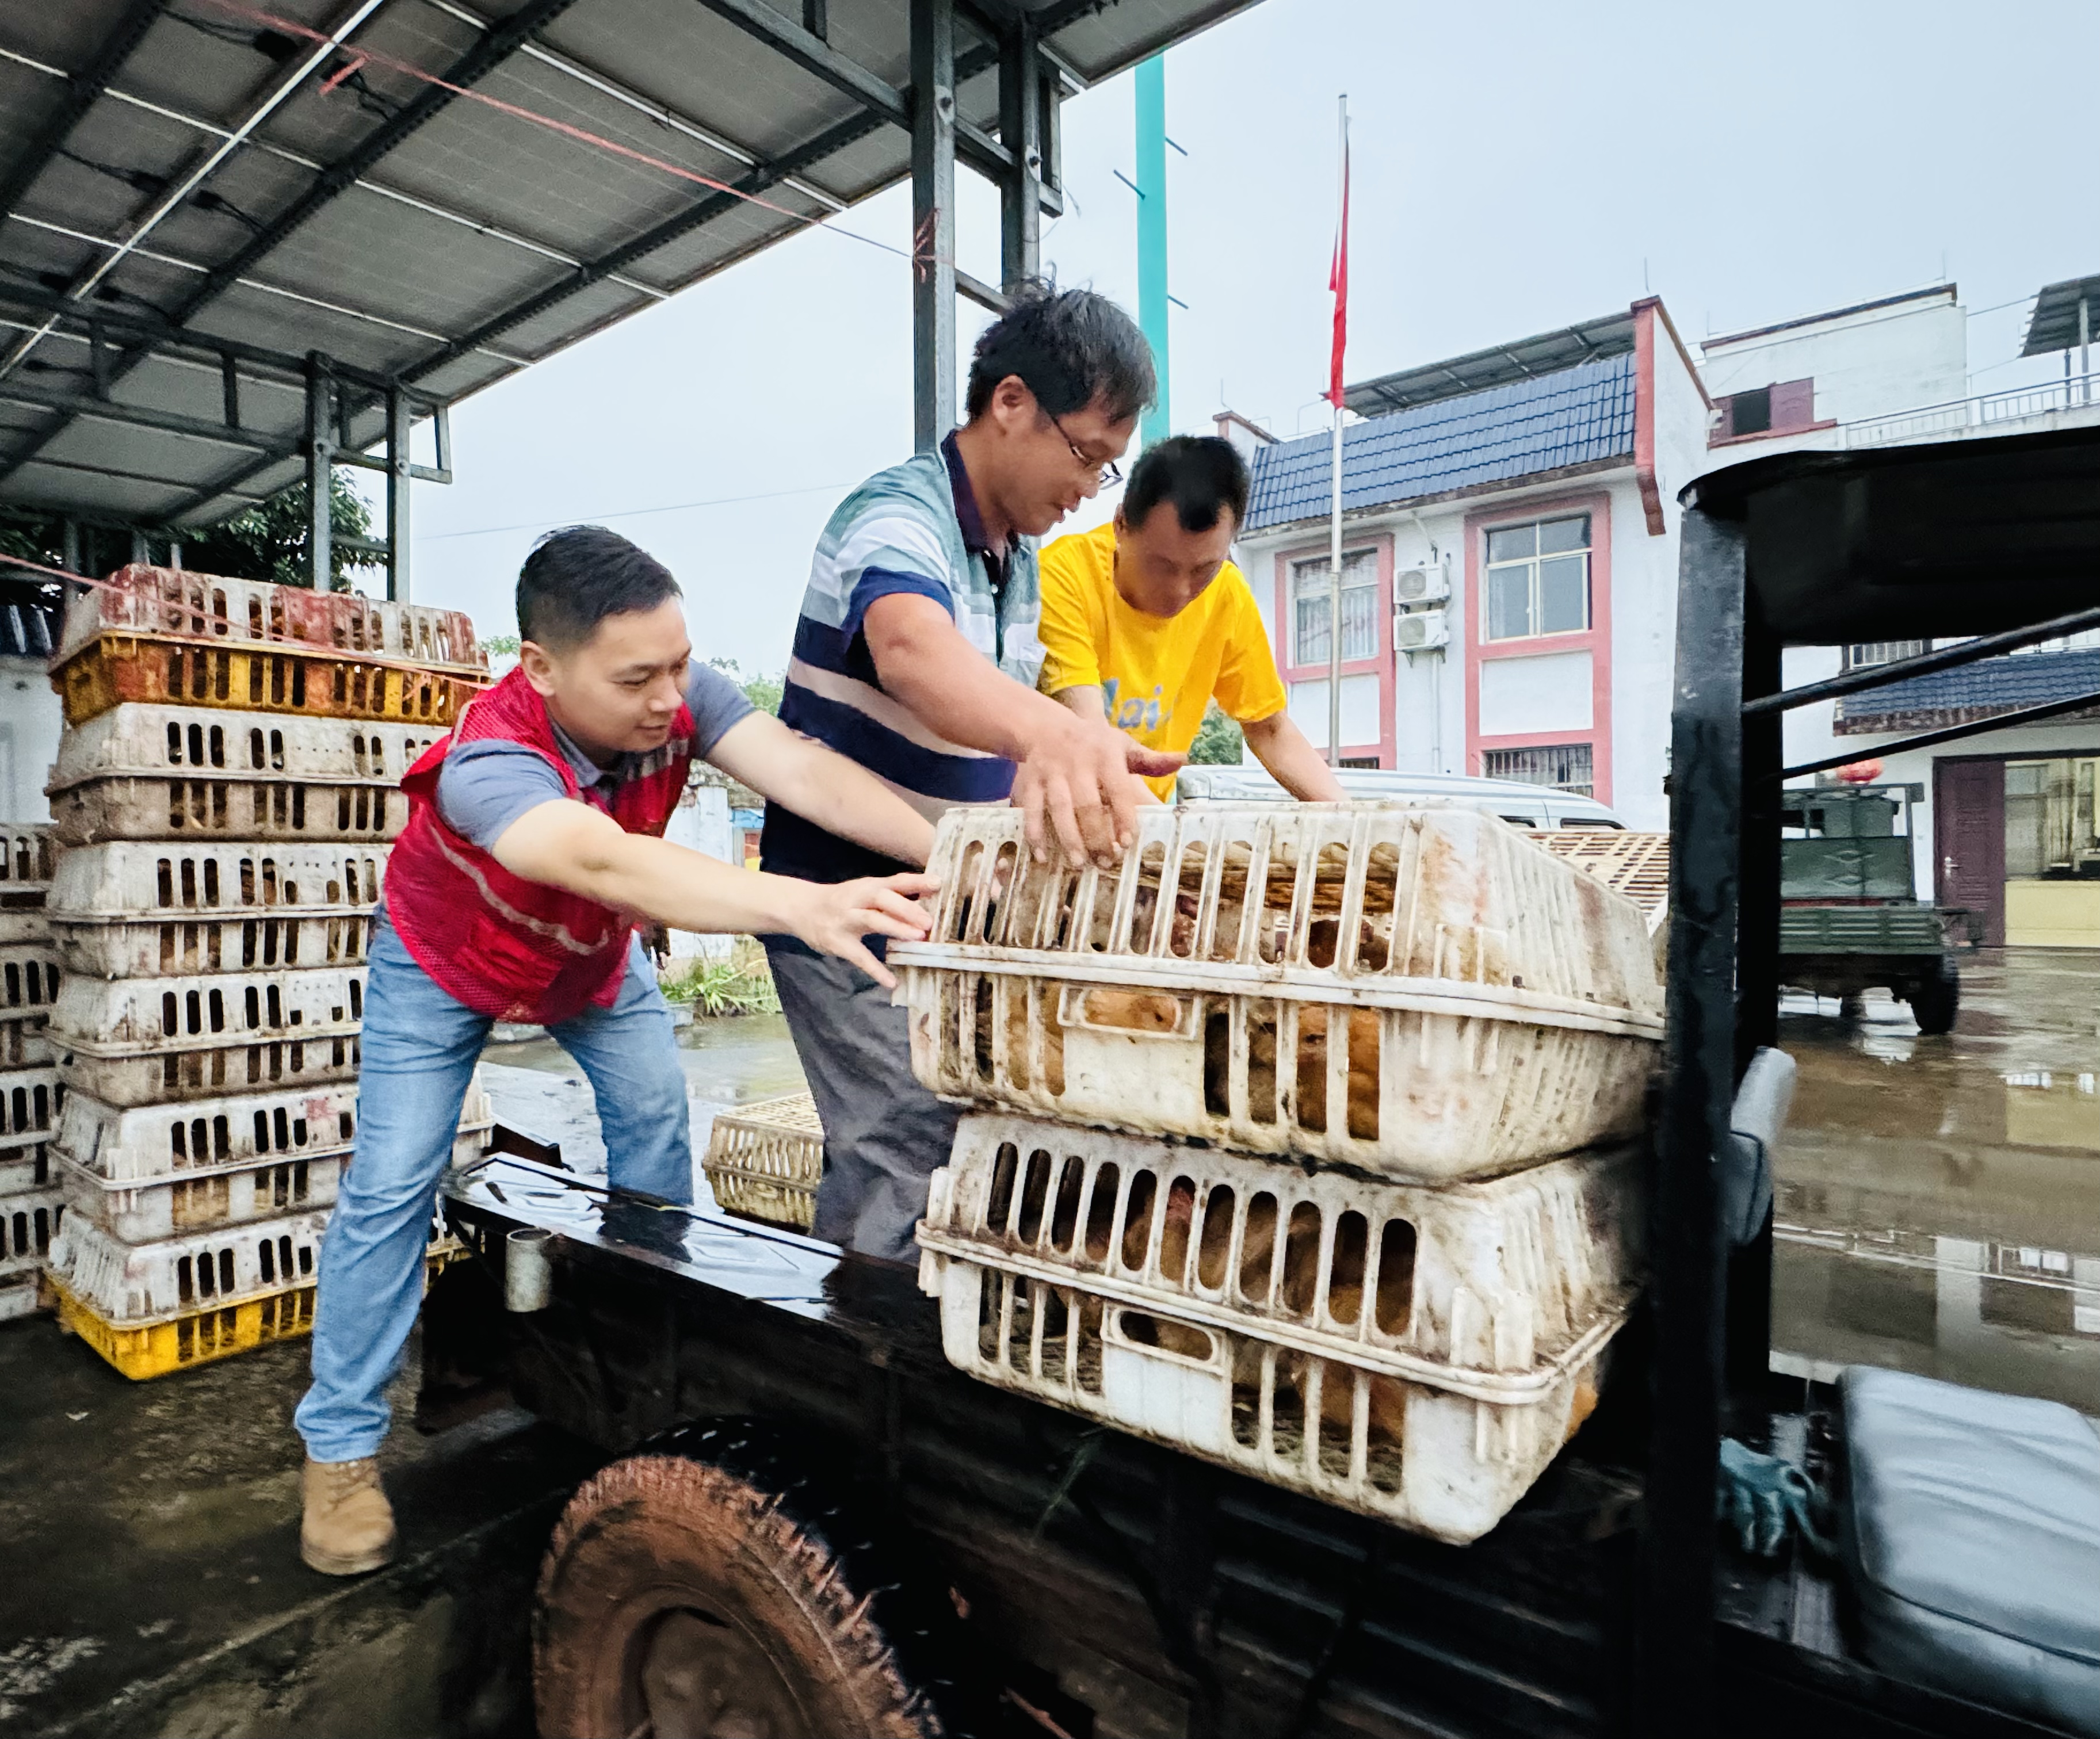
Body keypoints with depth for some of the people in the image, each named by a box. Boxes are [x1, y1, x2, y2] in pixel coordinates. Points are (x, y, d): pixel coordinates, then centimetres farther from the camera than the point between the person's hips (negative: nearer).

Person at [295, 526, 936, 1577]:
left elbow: (803, 769, -44)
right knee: (392, 1184, -6)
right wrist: (804, 907, -77)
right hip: (445, 963, -4)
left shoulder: (678, 695, -30)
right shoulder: (487, 760, -43)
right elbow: (606, 863, -62)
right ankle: (341, 1446, 12)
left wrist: (944, 851, -61)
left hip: (594, 953, 4)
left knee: (658, 1134, -1)